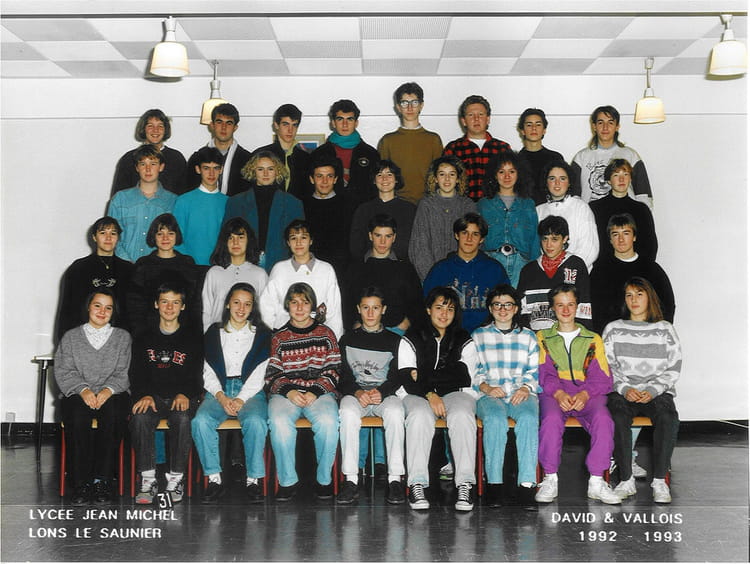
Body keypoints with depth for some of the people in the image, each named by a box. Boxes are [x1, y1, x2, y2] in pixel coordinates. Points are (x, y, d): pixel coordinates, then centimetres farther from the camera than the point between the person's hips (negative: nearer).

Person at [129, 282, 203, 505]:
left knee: (183, 419, -34)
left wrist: (185, 395, -15)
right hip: (151, 396, 1)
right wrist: (144, 395, -12)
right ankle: (148, 479, -24)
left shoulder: (193, 338, 12)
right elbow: (136, 373, 9)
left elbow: (195, 375, 5)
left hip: (182, 397, -1)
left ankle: (176, 479, -23)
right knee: (139, 418, -31)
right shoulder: (144, 338, 16)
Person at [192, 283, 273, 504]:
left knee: (256, 421, -34)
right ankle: (214, 479, -22)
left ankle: (253, 480, -23)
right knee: (201, 421, -30)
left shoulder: (261, 334, 12)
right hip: (219, 390, 1)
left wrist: (241, 399, -13)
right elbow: (209, 373, 9)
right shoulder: (215, 332, 16)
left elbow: (258, 374, 3)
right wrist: (221, 397, -10)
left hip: (250, 391, -1)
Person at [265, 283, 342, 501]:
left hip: (320, 391, 0)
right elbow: (272, 375, 9)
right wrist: (289, 392, -11)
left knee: (328, 421, -33)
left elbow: (333, 371, 6)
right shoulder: (279, 338, 15)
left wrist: (315, 392, -10)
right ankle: (288, 480, -17)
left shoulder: (325, 334, 13)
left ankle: (324, 479, -13)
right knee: (279, 421, -33)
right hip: (286, 392, 1)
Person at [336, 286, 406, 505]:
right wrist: (358, 392, -14)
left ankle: (395, 479, -33)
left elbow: (397, 376, 4)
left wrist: (381, 392, -17)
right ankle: (351, 480, -34)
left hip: (385, 394, 0)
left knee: (394, 412, -36)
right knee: (348, 412, -35)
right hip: (355, 392, 1)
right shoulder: (348, 339, 17)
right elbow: (343, 376, 7)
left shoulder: (393, 340, 15)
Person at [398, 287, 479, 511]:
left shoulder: (464, 340, 15)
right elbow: (407, 379, 0)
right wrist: (429, 394, -19)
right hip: (419, 395, 0)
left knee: (462, 416, -34)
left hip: (456, 393, 1)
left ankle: (465, 484, -37)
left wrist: (424, 377, -6)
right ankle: (417, 484, -37)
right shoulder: (412, 339, 13)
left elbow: (464, 376, -2)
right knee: (420, 416, -35)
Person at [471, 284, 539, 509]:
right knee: (495, 419, -36)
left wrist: (526, 388, -6)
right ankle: (494, 483, -30)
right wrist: (486, 387, -8)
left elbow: (535, 370, 14)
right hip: (489, 395, -1)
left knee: (529, 418, -35)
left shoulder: (528, 336, 22)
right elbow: (472, 370, 10)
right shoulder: (478, 336, 18)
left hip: (521, 394, 1)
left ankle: (526, 484, -37)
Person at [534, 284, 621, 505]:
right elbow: (542, 373, 5)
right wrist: (558, 393, -16)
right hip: (554, 393, -1)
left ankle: (596, 482, -25)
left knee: (603, 418, -32)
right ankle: (550, 480, -24)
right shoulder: (542, 338, 20)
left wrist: (585, 394, -13)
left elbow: (603, 378, 8)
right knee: (551, 419, -35)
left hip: (587, 393, 1)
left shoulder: (593, 339, 21)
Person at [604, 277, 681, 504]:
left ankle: (660, 480, -22)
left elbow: (674, 368, 6)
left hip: (657, 391, 0)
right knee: (618, 418, -32)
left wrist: (652, 391, -10)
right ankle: (626, 480, -23)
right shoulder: (613, 329, 12)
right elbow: (607, 366, 6)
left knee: (668, 419, -32)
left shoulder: (665, 329, 12)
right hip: (622, 391, 0)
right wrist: (624, 389, -11)